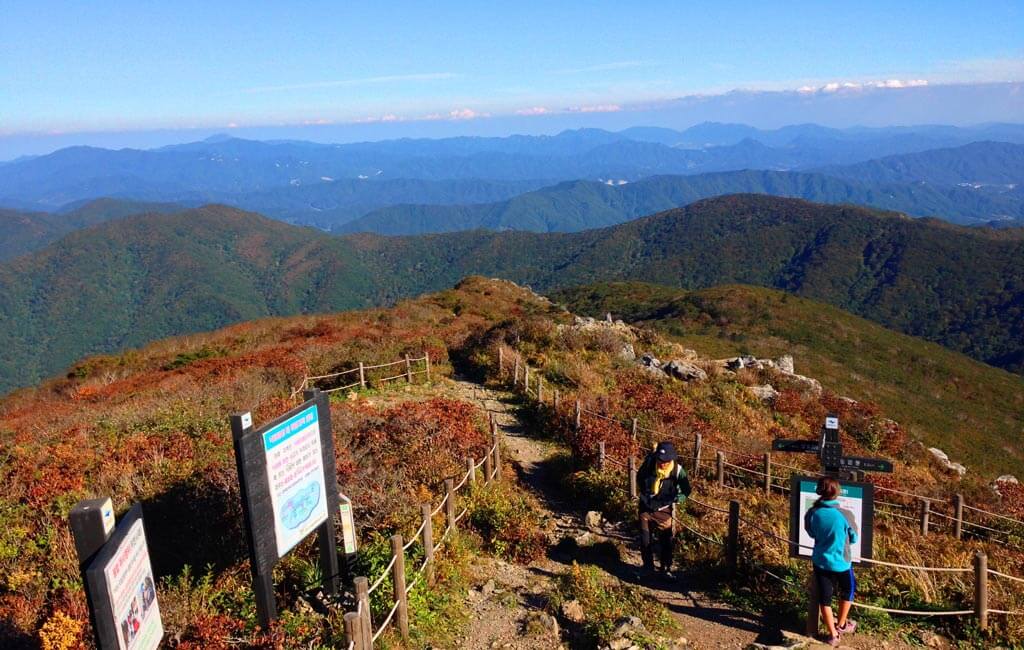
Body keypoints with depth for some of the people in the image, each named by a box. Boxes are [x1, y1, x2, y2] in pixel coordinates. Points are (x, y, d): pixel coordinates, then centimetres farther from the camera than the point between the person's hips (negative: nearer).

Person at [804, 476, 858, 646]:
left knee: (824, 598, 12)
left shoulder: (812, 513, -14)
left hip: (820, 561, 1)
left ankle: (833, 634, 19)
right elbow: (854, 538, -4)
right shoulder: (844, 515, -20)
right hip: (841, 562, -1)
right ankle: (841, 625, 38)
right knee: (847, 591, 26)